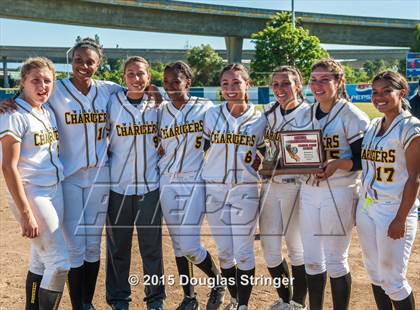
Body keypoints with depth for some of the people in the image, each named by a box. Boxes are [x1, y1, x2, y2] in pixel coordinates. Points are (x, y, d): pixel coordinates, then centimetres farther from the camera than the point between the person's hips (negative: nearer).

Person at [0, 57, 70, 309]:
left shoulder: (48, 112, 10)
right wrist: (26, 213, -20)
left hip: (55, 191, 7)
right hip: (32, 194, -7)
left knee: (41, 262, 13)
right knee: (60, 263, -7)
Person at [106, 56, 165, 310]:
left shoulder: (158, 105, 3)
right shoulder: (112, 103, -2)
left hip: (150, 184, 1)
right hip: (118, 185, -1)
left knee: (152, 245, 6)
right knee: (118, 245, 6)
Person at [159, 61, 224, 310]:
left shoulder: (205, 108, -3)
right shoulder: (161, 111, 7)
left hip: (195, 181, -4)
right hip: (168, 182, 4)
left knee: (189, 245, -10)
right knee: (178, 243, 9)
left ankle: (217, 281, 17)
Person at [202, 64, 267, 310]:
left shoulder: (259, 119, -1)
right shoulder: (212, 116, 1)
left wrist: (258, 163, -3)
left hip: (246, 190, -1)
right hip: (215, 190, 2)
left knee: (244, 252, -1)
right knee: (224, 252, 8)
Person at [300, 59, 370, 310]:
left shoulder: (352, 116, -10)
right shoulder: (308, 113, 10)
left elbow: (363, 159, -11)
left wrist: (338, 164, -27)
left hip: (339, 193, -6)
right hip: (309, 192, 6)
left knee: (336, 261, 3)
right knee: (312, 260, 12)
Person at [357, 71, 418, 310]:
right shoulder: (373, 126, 12)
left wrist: (401, 219, -18)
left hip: (394, 210, -7)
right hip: (366, 208, 7)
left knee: (392, 279, -2)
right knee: (375, 273, 14)